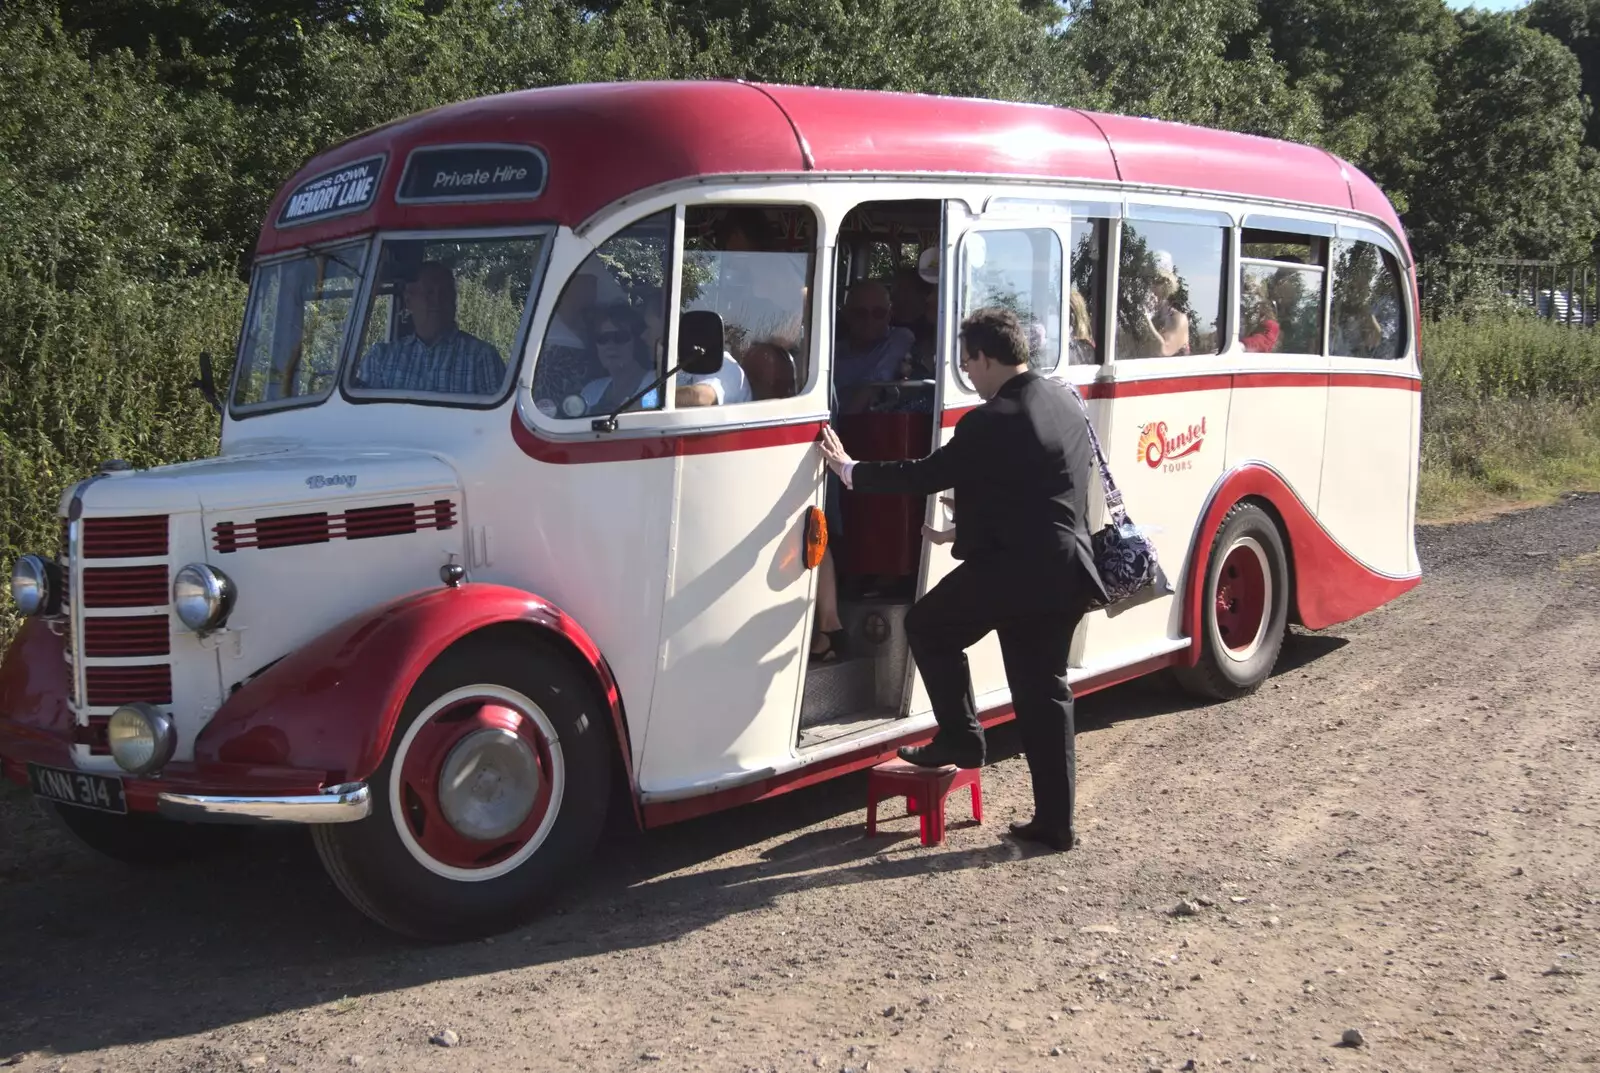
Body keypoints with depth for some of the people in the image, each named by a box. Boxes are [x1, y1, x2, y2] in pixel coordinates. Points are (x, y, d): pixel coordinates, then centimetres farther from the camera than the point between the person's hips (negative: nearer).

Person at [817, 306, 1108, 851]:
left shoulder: (991, 422, -16)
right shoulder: (1064, 401, 11)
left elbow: (927, 475, -10)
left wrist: (850, 470, 1)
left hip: (1013, 567, -8)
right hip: (1067, 571, 8)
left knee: (927, 626, 15)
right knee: (1044, 691, 12)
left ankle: (960, 738, 17)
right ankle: (1055, 820, 14)